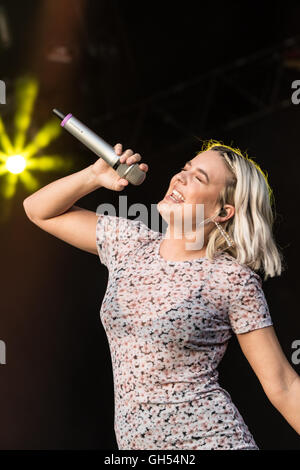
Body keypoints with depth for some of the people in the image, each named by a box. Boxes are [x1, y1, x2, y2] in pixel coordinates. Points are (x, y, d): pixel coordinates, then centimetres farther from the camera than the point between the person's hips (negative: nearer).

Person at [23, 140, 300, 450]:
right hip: (133, 441, 5)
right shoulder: (130, 242, 4)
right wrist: (95, 175, -3)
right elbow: (39, 210, 11)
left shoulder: (234, 280, -10)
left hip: (207, 437, -5)